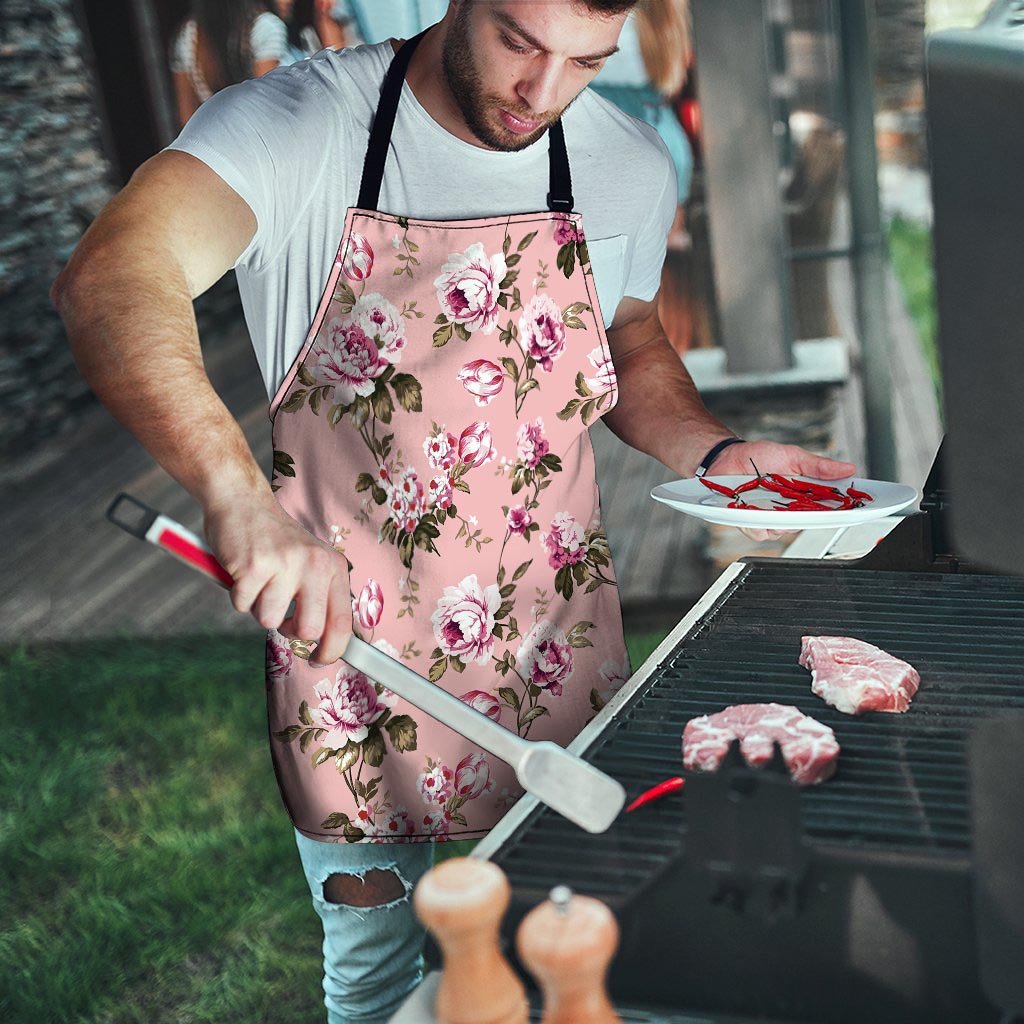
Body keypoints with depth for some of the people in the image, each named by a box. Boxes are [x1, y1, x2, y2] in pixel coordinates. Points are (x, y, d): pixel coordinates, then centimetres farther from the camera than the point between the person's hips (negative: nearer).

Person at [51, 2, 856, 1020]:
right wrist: (239, 494, -49)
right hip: (346, 634, -3)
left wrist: (717, 453, -4)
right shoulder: (296, 125, -16)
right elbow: (109, 279, -33)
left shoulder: (630, 165, -2)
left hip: (554, 645, 3)